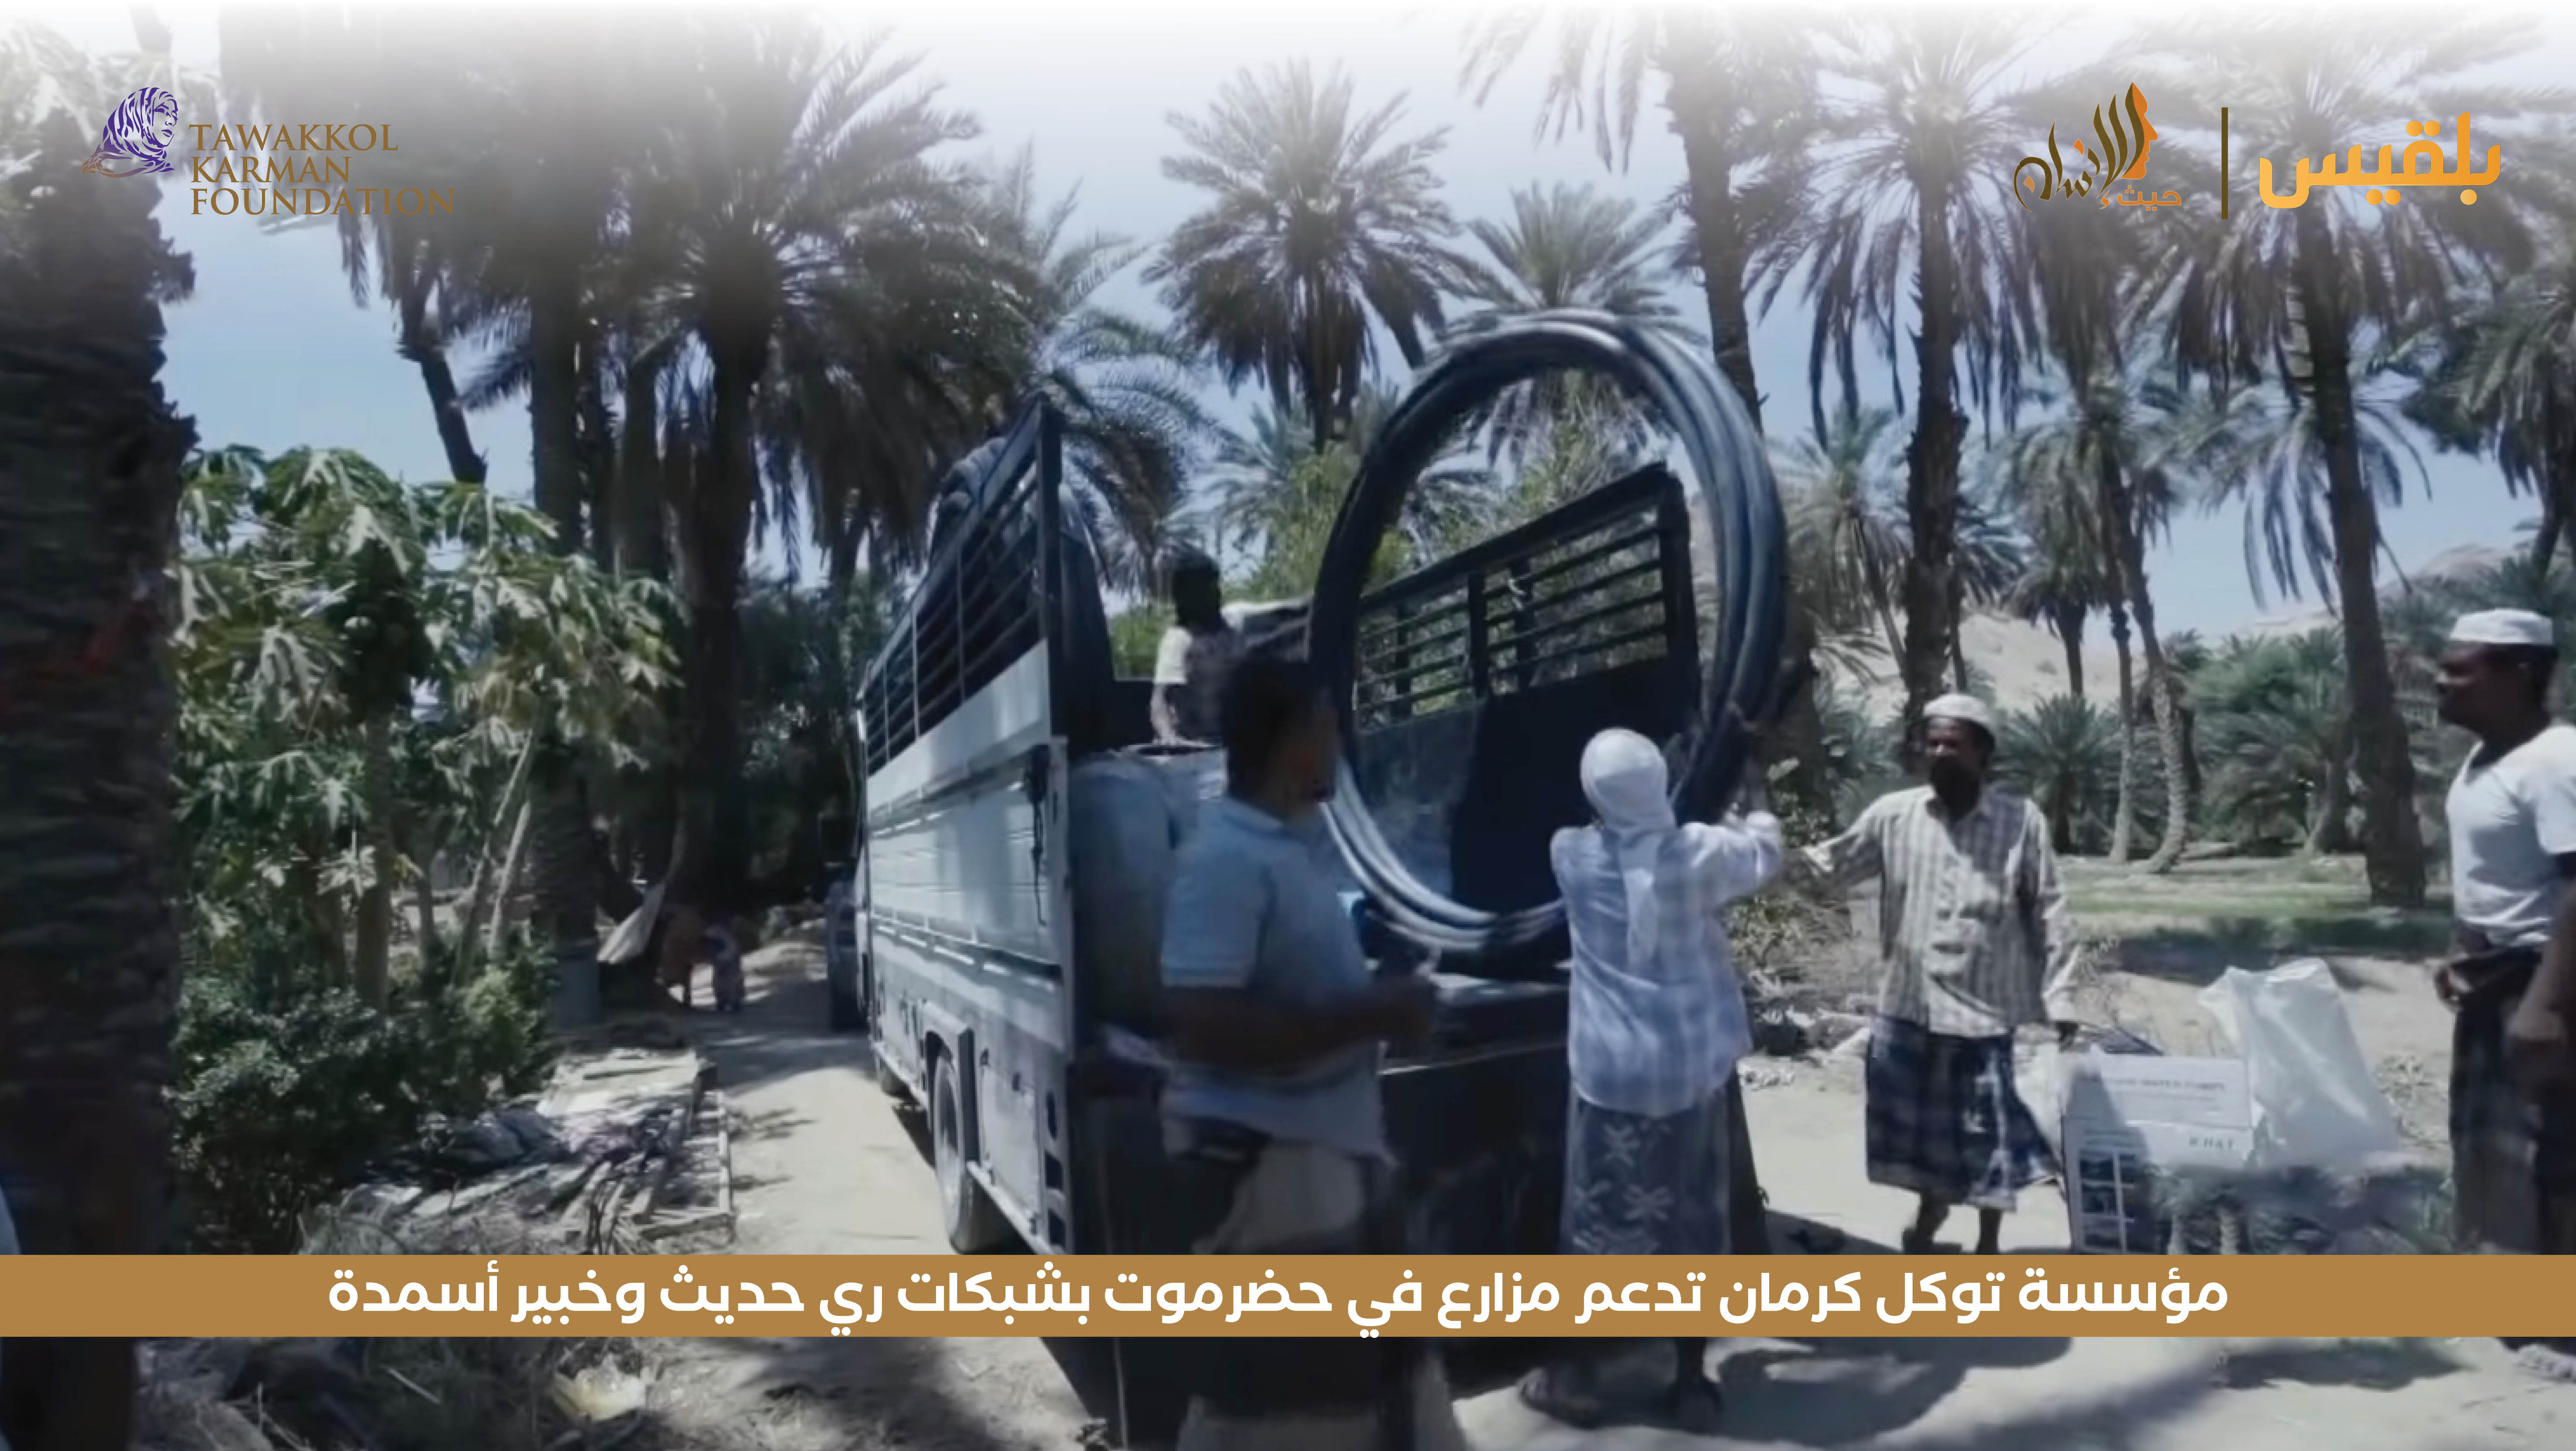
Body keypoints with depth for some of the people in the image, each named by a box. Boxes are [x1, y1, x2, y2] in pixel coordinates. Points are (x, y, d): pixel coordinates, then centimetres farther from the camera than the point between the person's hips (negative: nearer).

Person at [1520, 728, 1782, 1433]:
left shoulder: (1572, 855, -8)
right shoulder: (1699, 852, -8)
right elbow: (1765, 851, 14)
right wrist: (1754, 774, 28)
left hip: (1611, 1069, -1)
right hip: (1692, 1067, 1)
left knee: (1596, 1221, 10)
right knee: (1693, 1223, 11)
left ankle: (1577, 1377, 21)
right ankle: (1690, 1384, 21)